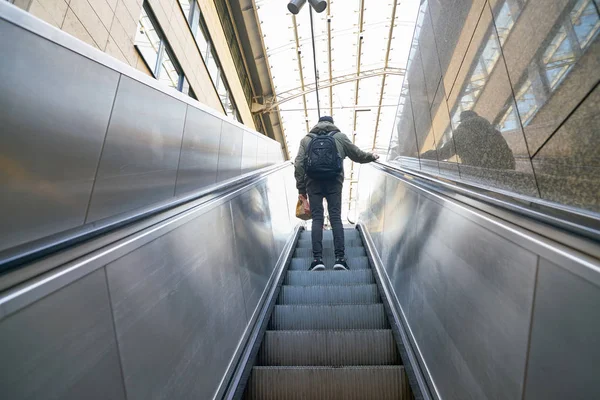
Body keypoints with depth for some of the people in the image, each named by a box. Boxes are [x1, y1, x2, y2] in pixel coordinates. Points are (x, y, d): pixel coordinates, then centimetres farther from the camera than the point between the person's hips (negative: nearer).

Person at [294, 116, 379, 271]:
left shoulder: (306, 139, 16)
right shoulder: (340, 137, 16)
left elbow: (298, 165, 7)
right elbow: (358, 155, 21)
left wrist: (301, 188, 10)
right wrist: (372, 156, 42)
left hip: (313, 183, 1)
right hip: (334, 183, 0)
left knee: (317, 218, -1)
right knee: (336, 218, -1)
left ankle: (318, 259, -8)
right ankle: (340, 258, -6)